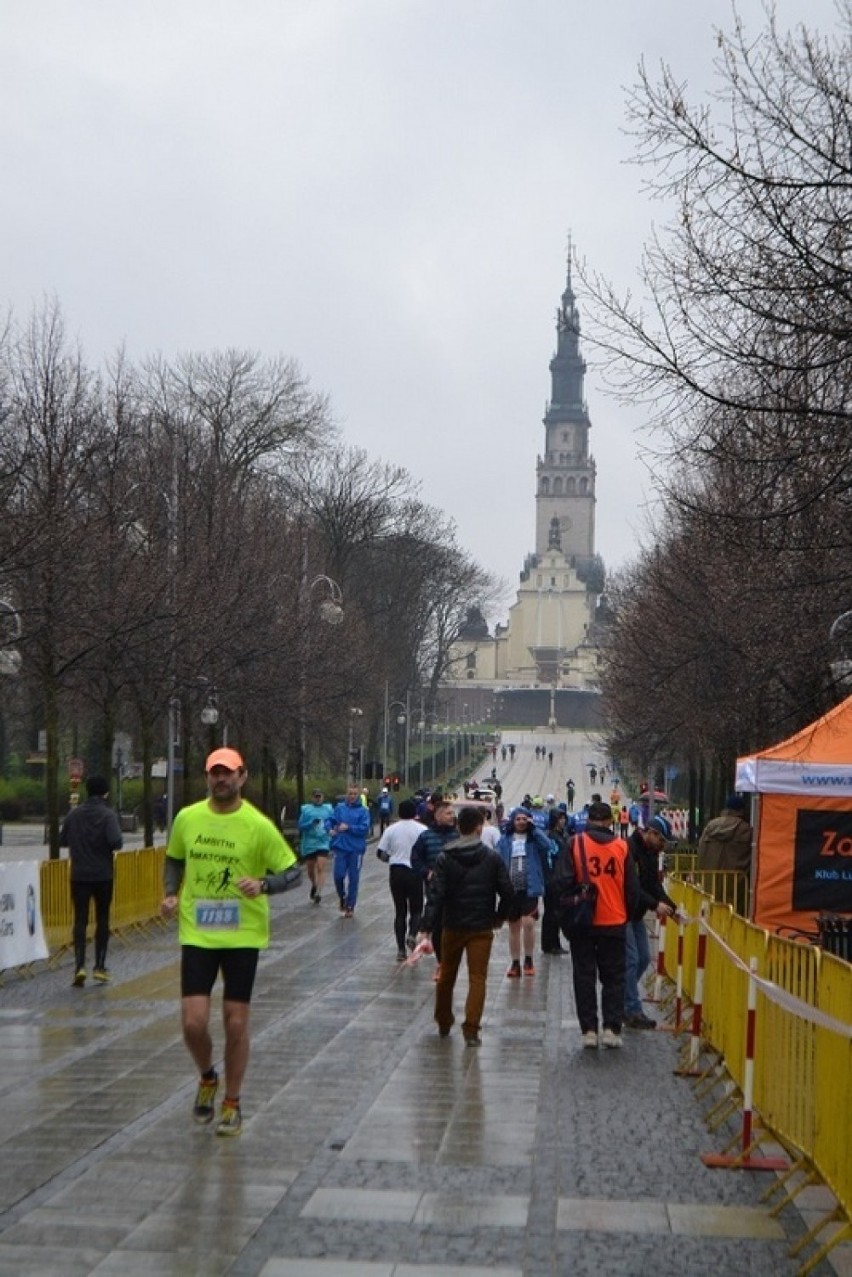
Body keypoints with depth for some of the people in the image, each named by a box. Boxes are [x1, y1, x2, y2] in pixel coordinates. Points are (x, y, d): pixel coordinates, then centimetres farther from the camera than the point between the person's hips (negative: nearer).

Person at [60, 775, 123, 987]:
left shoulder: (74, 814, 1)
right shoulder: (108, 814, -10)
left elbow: (62, 840, 7)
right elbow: (116, 842, -22)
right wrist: (117, 845, 0)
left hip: (79, 876, 2)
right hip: (103, 875, -2)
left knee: (80, 920, 3)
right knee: (102, 920, 11)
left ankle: (80, 966, -11)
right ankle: (99, 966, 11)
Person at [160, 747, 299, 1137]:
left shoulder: (258, 825, -9)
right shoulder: (187, 818, 1)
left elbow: (292, 872, -4)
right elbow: (174, 859, 18)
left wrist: (263, 885, -23)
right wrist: (171, 894, 1)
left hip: (242, 935, -2)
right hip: (196, 933, 2)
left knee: (236, 1024, 3)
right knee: (193, 1022, -5)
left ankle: (232, 1105, 22)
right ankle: (208, 1079, 27)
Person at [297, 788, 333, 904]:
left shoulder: (328, 809, 7)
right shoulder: (306, 809, 4)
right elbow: (300, 825, -2)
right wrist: (311, 823, -18)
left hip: (323, 843, -1)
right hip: (308, 844, 1)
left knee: (321, 868, -16)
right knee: (310, 870, 13)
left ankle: (318, 893, -18)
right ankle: (314, 885, 42)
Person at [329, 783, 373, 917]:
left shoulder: (363, 811, -3)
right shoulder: (339, 808, 5)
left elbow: (365, 828, -12)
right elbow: (330, 820, 10)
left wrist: (349, 827, -17)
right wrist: (331, 829, -9)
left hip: (356, 849, -2)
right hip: (340, 847, 2)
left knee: (353, 878, 4)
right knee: (339, 875, -5)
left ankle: (350, 906, 15)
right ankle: (342, 897, 24)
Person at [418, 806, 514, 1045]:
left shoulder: (445, 858, -6)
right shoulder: (492, 858, -4)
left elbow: (436, 895, -15)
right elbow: (507, 892, -5)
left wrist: (426, 928, -19)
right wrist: (499, 916, 13)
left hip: (452, 927, 1)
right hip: (482, 927, -1)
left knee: (447, 975, 18)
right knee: (477, 978, 1)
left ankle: (443, 1023, 31)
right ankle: (471, 1029, -9)